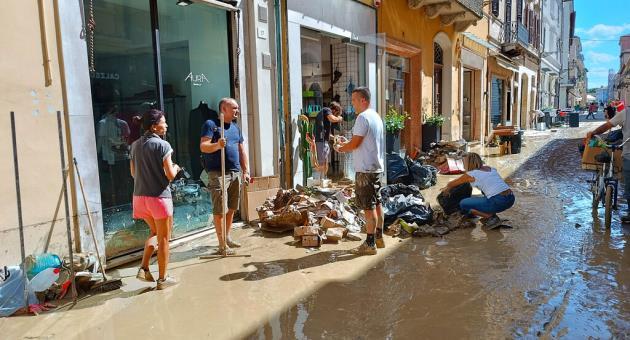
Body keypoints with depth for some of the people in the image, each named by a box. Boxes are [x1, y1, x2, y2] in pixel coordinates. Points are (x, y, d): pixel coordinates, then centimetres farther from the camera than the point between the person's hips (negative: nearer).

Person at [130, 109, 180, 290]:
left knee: (154, 232, 26)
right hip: (159, 197, -7)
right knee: (163, 239, 7)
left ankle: (144, 268, 16)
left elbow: (133, 173, 16)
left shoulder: (135, 145, 8)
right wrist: (175, 168, 6)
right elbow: (170, 175, -15)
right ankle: (163, 279, 15)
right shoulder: (162, 145, -12)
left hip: (140, 196, 7)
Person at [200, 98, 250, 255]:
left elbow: (242, 150, 20)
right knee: (219, 209, -5)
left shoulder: (236, 127, 18)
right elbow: (203, 147, -13)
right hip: (218, 173, -7)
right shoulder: (211, 124, -3)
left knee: (231, 207, 11)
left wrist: (246, 171, 14)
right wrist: (217, 145, -32)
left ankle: (228, 237, 25)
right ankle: (222, 244, 1)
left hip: (235, 172, 7)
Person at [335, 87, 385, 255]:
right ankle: (379, 238, 25)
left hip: (365, 170, -10)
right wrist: (346, 143, 16)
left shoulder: (363, 117, -16)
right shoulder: (376, 116, 15)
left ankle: (370, 244, 1)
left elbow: (355, 144, -18)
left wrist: (340, 148, 0)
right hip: (376, 167, 10)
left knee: (369, 207, -5)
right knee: (376, 204, 15)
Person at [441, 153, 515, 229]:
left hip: (498, 202, -7)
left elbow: (451, 184, 18)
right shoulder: (490, 168, 21)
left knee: (463, 204, 8)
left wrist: (446, 188, 42)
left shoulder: (471, 174, 3)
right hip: (511, 198, 7)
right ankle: (490, 216, 22)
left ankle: (491, 218, 2)